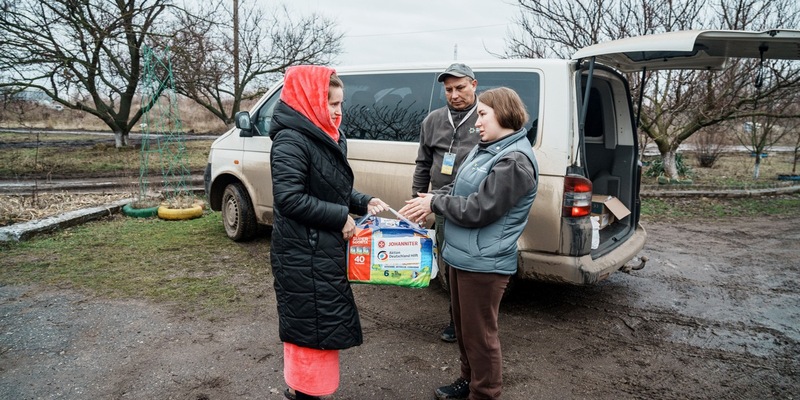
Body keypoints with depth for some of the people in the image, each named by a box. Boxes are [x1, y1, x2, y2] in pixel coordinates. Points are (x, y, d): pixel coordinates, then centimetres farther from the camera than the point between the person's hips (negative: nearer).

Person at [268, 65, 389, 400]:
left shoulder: (327, 138, 12)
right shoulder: (291, 140, -17)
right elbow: (289, 199, -23)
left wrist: (364, 202, 3)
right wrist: (341, 217, -18)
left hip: (325, 249, 10)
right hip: (303, 255, -9)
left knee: (322, 323, 19)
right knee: (311, 326, 1)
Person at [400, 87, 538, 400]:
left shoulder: (514, 161, -21)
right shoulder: (486, 149, 9)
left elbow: (478, 210, -23)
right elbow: (458, 189, 15)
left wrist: (434, 203, -11)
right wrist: (430, 202, -3)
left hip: (483, 264, -10)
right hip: (462, 256, 10)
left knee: (480, 335, 6)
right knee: (463, 327, 24)